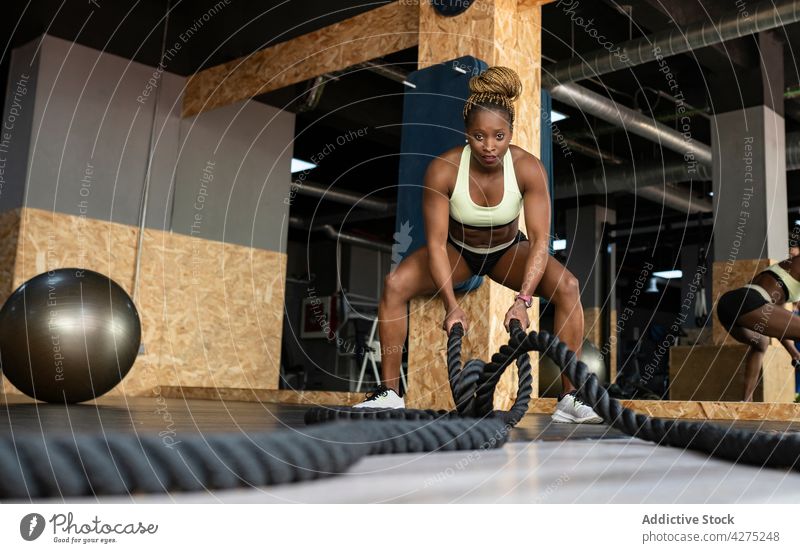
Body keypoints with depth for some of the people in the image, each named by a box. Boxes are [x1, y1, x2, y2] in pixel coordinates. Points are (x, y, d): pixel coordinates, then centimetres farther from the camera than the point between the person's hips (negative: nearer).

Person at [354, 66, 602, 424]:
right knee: (395, 284, -25)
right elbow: (435, 243, -27)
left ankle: (569, 397, -17)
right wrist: (451, 305, -37)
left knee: (567, 286, -25)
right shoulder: (443, 170, -29)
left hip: (508, 250, 1)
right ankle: (389, 393, -15)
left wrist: (523, 300, -42)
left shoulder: (528, 169, -27)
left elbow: (540, 240, -29)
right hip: (457, 249, 0)